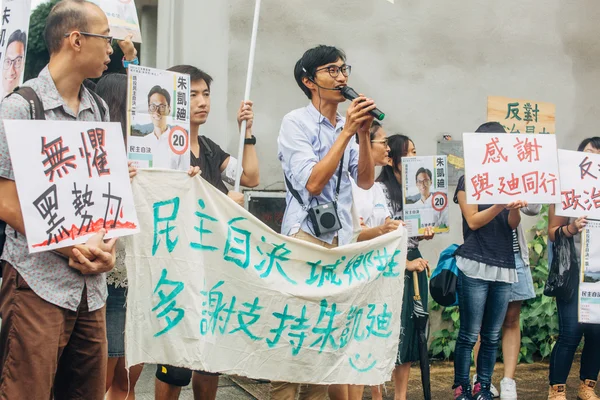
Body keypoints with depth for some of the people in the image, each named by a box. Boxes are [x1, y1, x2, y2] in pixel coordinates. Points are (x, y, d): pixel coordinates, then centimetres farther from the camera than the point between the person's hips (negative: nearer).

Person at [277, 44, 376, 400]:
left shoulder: (346, 126, 14)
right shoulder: (297, 123, -5)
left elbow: (365, 180, 6)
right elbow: (312, 183, -16)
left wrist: (363, 134, -7)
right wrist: (346, 133, -15)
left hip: (342, 240, 7)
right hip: (306, 237, -6)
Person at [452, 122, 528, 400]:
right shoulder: (469, 181, 2)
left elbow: (513, 223, 7)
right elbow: (473, 221, -6)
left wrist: (516, 206, -14)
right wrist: (501, 205, -18)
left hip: (504, 267, 5)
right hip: (475, 266, -5)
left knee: (492, 336, 6)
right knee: (469, 334, -5)